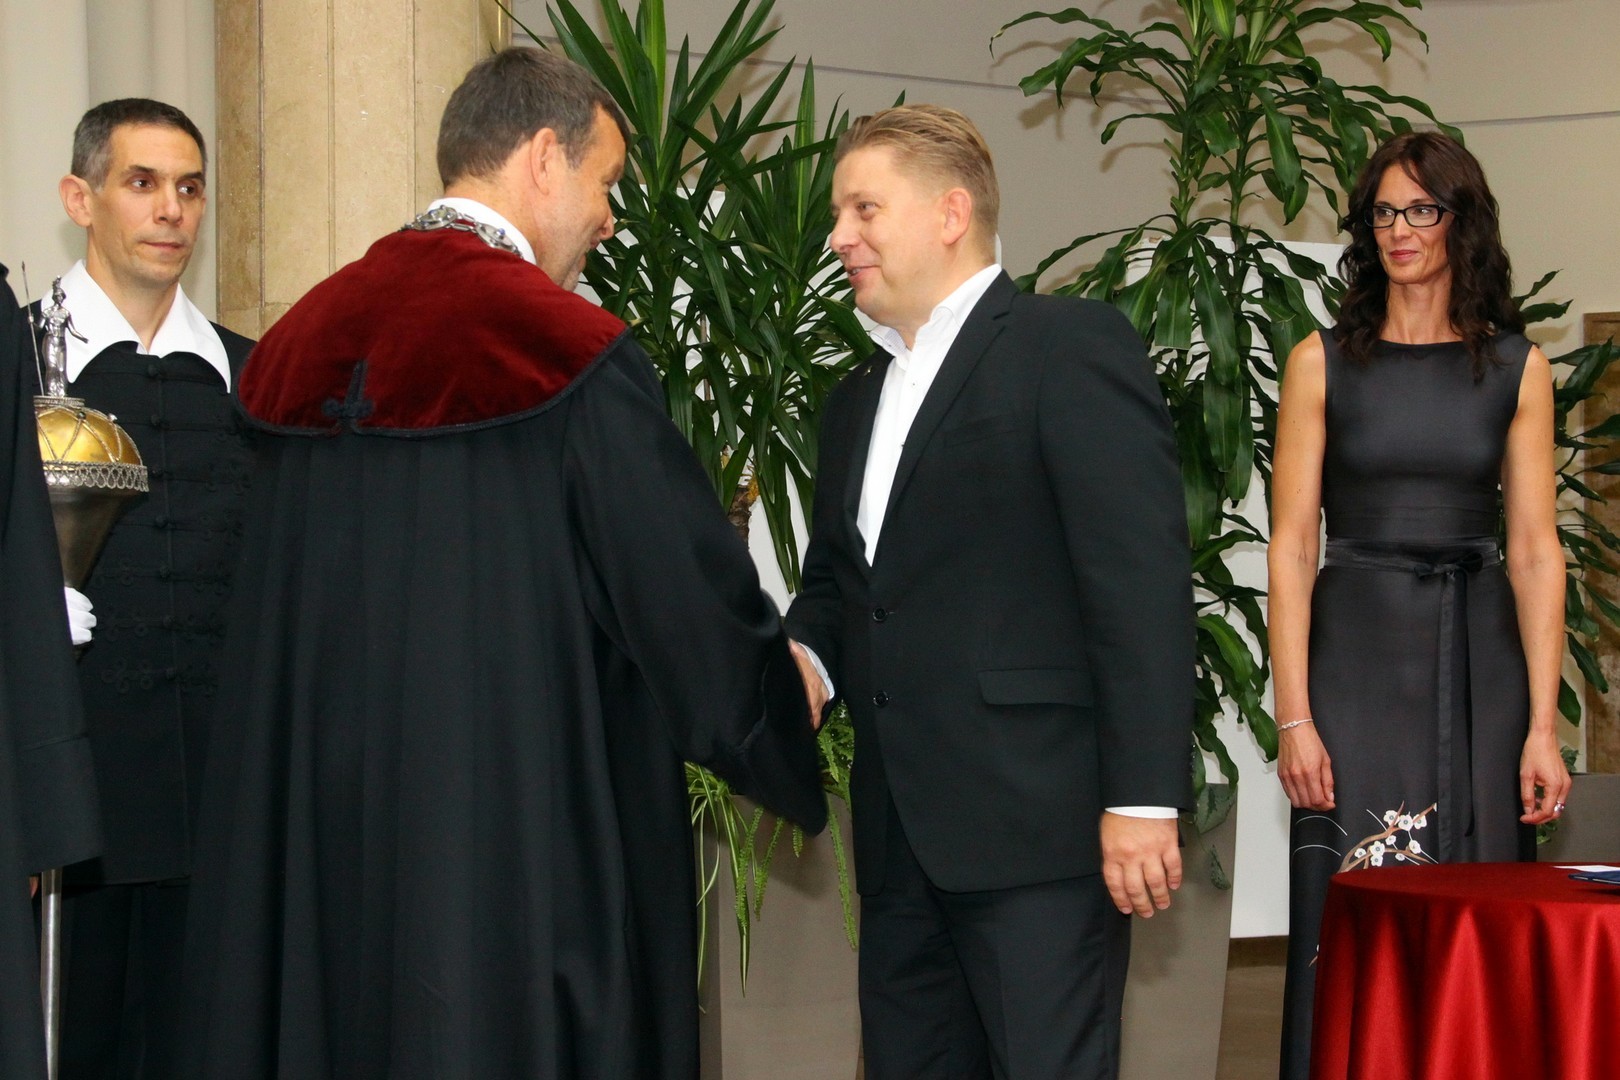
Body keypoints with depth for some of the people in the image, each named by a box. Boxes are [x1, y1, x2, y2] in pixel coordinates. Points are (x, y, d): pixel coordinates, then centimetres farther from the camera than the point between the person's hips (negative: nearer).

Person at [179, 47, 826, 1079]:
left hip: (306, 828, 7)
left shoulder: (303, 340, 8)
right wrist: (790, 749, 10)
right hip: (525, 829, -7)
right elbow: (697, 598, -8)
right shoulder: (572, 353, -12)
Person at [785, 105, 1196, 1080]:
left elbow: (1142, 580, -12)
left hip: (1037, 819, -8)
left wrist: (1143, 798, -18)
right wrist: (806, 660, 2)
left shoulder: (1073, 347, -5)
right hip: (904, 839, 8)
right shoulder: (857, 400, 21)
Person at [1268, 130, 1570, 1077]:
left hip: (1479, 662, 1)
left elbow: (1536, 552, 2)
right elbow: (1291, 546, 0)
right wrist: (1293, 717, -9)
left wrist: (1542, 726, -6)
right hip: (1355, 655, -1)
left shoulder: (1518, 368, 6)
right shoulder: (1324, 362, 3)